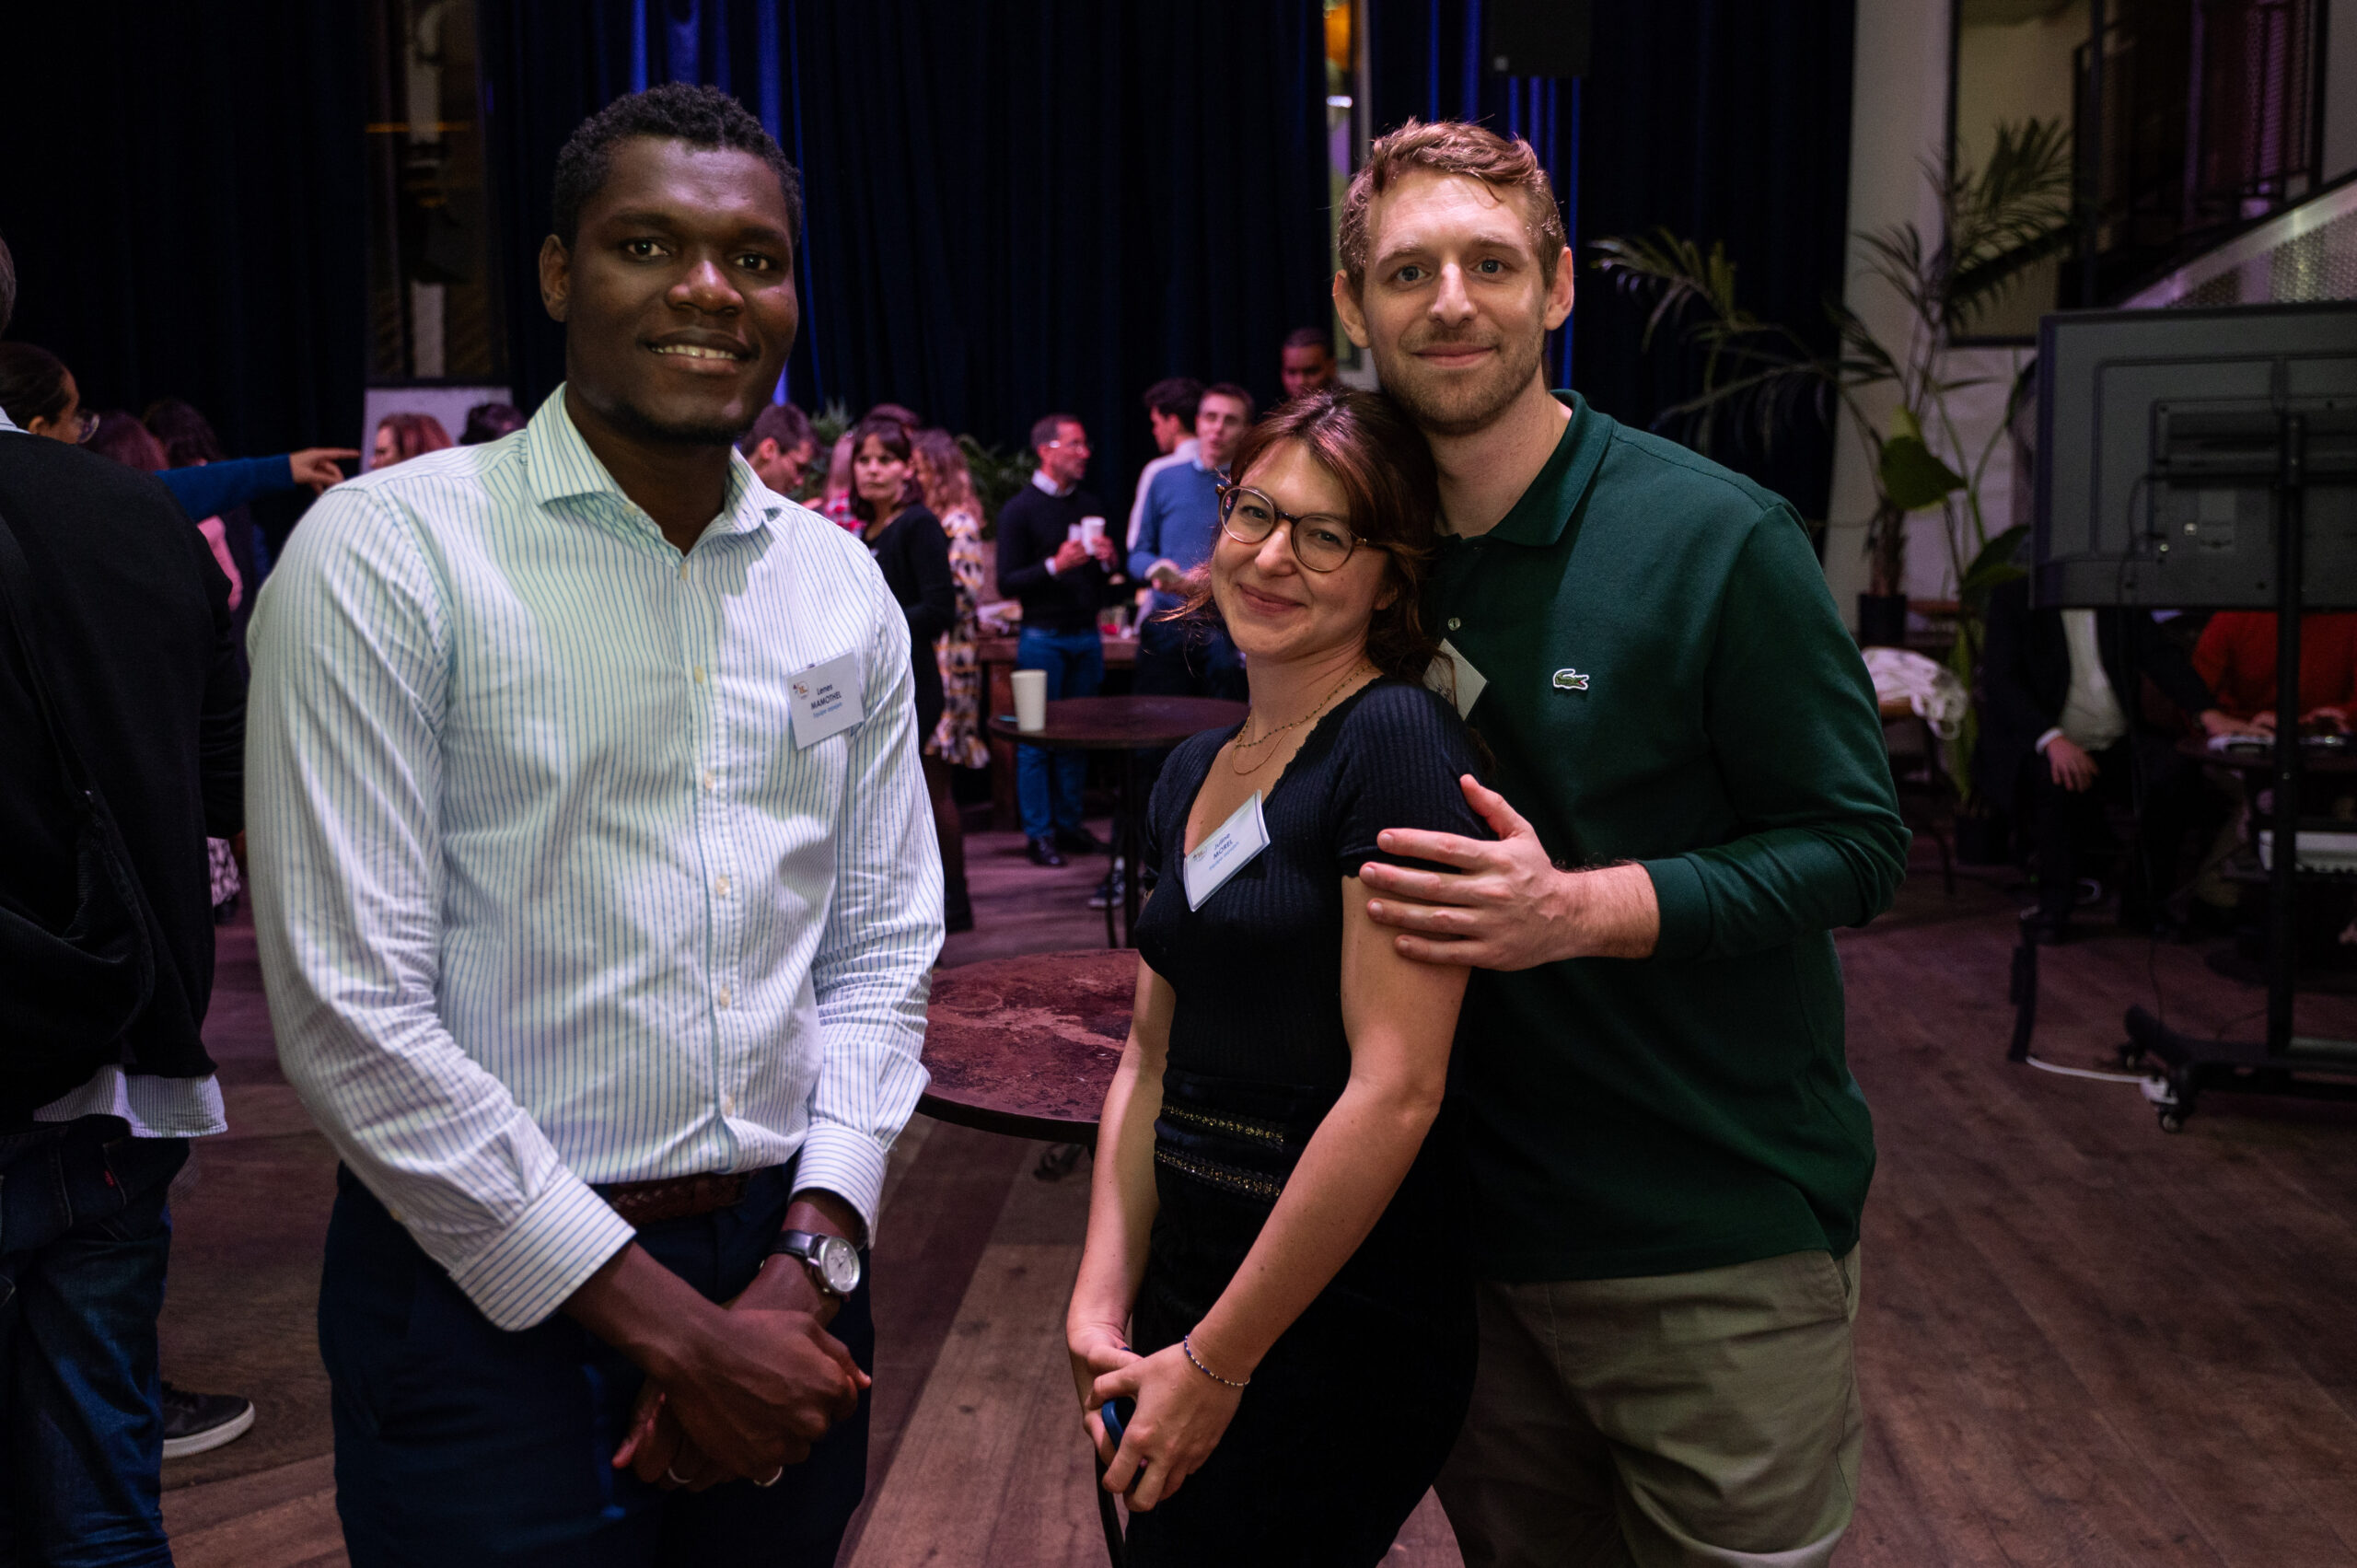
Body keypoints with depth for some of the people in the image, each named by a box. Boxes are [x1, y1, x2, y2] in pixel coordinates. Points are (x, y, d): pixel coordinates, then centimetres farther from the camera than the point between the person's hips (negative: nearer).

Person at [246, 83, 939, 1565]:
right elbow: (351, 1014, -14)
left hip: (782, 1283, 5)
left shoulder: (843, 584, 5)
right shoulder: (385, 555, -10)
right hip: (490, 1293, -4)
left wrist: (810, 1260, -6)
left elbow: (880, 951, 7)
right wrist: (667, 1322, -14)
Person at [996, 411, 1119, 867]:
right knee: (1036, 739, -2)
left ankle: (1069, 823, 15)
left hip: (1086, 636, 5)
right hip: (1043, 637, -5)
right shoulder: (1020, 509, -4)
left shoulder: (1090, 506, 14)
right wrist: (1055, 566, -20)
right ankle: (1038, 833, 5)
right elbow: (1007, 582, -9)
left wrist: (1109, 562, -2)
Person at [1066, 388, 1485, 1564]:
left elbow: (1394, 1091, -22)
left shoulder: (1397, 741, -17)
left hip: (1344, 1326, -7)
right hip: (1189, 1284, 7)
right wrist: (1103, 1297, 0)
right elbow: (1152, 1057, 11)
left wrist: (1215, 1361, -16)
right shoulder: (1192, 774, 7)